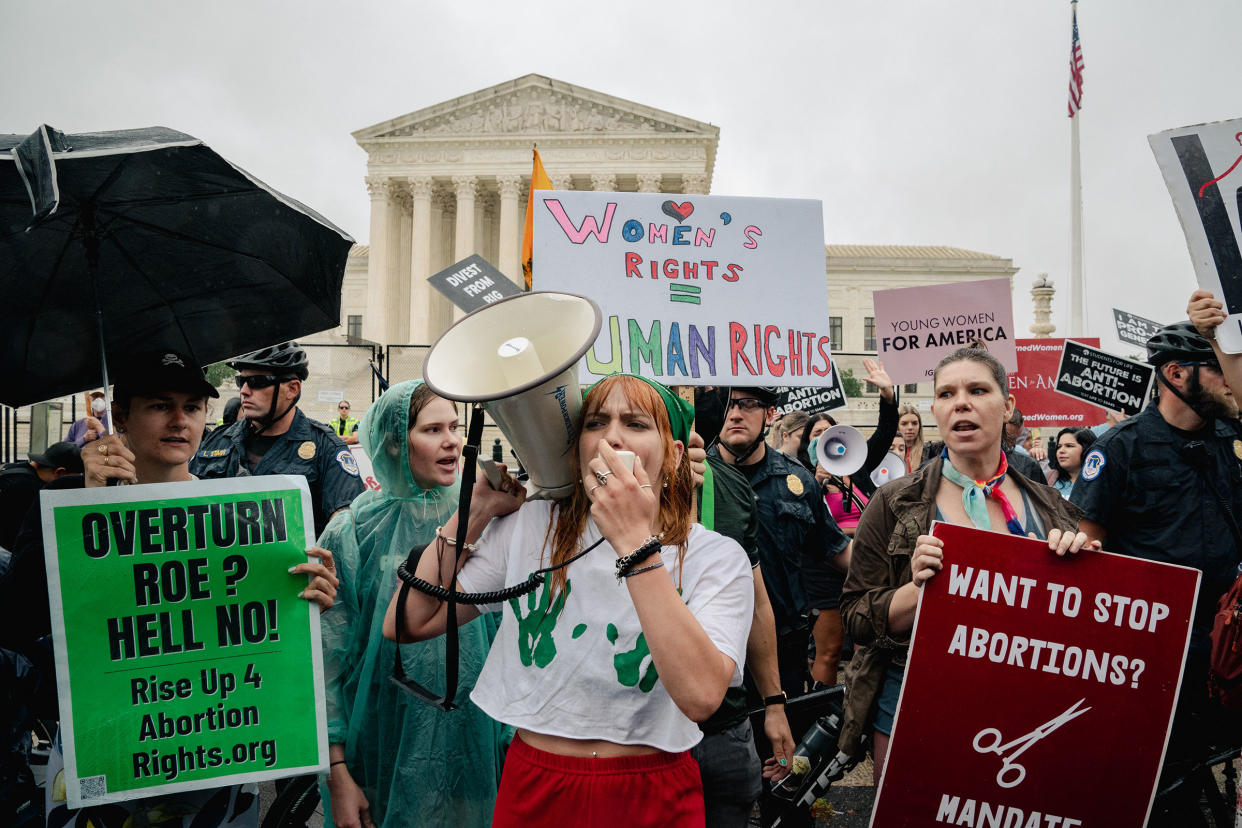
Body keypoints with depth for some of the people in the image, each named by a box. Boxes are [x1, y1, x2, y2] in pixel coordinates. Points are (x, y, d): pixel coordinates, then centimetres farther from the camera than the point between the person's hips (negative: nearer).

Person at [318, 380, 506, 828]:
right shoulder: (352, 533, -9)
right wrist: (337, 775, -10)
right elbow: (326, 663, -7)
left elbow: (506, 631, 7)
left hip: (475, 747, 2)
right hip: (388, 754, -2)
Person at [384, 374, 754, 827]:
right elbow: (405, 623, -4)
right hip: (533, 791, 2)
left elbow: (701, 695, -28)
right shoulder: (530, 526, -3)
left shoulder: (716, 558, -11)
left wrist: (635, 543, -30)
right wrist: (479, 508, -7)